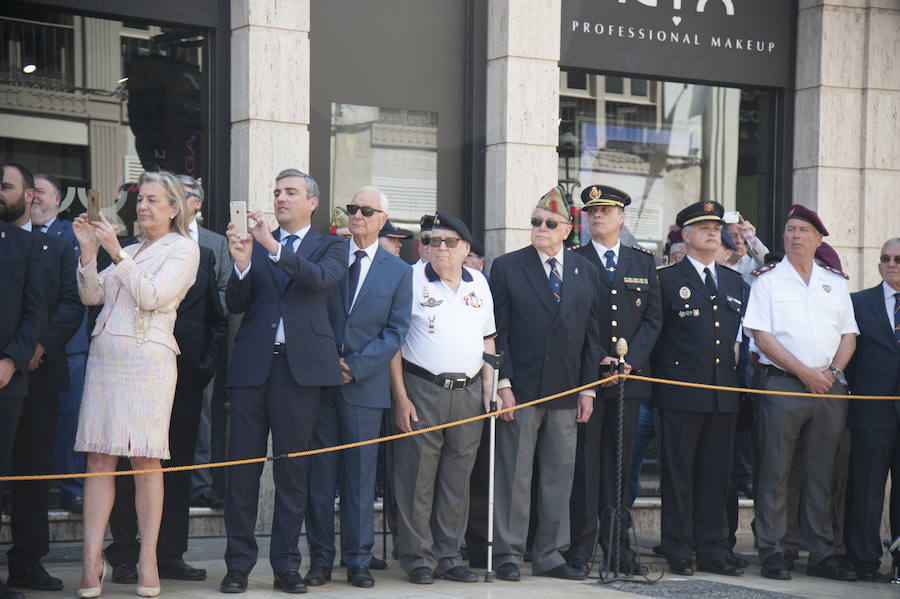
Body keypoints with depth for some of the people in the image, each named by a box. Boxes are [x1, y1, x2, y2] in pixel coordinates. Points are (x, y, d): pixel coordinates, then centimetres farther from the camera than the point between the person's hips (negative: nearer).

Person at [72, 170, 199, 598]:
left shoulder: (183, 249, 2)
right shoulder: (129, 251, 22)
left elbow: (152, 296, -11)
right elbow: (92, 296, 15)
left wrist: (117, 253, -12)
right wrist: (89, 251, 5)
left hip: (146, 358, -6)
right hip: (104, 355, 6)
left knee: (144, 460, -5)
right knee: (98, 458, 0)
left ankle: (148, 562, 1)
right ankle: (92, 561, 0)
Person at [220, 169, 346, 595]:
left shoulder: (330, 248, 10)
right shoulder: (256, 244, 14)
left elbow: (320, 278, -12)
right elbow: (235, 305, 5)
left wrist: (273, 248, -23)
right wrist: (242, 263, -13)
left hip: (301, 367, -1)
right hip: (253, 365, 1)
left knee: (293, 467, 2)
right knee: (242, 465, 0)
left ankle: (286, 565, 9)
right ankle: (238, 563, 7)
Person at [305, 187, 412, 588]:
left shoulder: (398, 271, 7)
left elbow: (396, 331, 3)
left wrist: (356, 366, -8)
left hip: (365, 384, 0)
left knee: (360, 475, 2)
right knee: (319, 474, 2)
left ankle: (358, 560, 10)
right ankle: (320, 559, 9)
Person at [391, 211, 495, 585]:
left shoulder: (479, 284, 13)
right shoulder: (412, 280, -1)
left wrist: (489, 389, 8)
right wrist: (400, 397, -11)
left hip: (468, 394, 4)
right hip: (421, 389, -4)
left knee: (456, 480, 7)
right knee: (417, 477, -3)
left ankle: (448, 556, 15)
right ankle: (418, 558, 5)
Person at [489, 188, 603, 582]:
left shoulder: (586, 272, 10)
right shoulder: (507, 267, 1)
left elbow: (592, 334, 11)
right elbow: (497, 331, -2)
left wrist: (588, 387, 5)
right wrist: (503, 383, -10)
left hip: (566, 391, 3)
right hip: (521, 388, -3)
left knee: (559, 475, 7)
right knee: (514, 475, 0)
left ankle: (549, 555, 16)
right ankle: (508, 554, 8)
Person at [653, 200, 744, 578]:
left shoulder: (734, 282, 16)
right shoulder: (667, 279, 0)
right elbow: (654, 335, 0)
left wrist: (738, 381, 13)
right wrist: (664, 382, -4)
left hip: (725, 396, 5)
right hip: (682, 395, -5)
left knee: (715, 476, 8)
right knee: (678, 476, 0)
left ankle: (711, 553, 15)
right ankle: (678, 555, 6)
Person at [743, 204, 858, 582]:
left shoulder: (835, 283, 16)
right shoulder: (767, 279, 3)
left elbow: (849, 335, 13)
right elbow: (761, 335, -6)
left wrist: (832, 371, -5)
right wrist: (805, 372, -11)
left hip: (829, 387, 4)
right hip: (782, 383, -4)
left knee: (821, 474, 7)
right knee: (774, 473, -3)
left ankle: (822, 554, 11)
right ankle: (771, 554, 1)